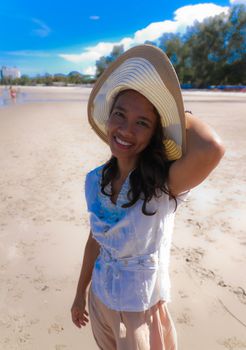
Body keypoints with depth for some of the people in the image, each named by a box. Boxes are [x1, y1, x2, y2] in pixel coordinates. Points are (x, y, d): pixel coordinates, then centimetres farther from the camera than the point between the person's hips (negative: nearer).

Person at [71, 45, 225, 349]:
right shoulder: (95, 181, -11)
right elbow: (95, 240, 1)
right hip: (99, 302, 5)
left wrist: (172, 109, -27)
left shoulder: (164, 184, -26)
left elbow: (211, 149, -47)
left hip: (142, 311, -4)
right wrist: (80, 293, 13)